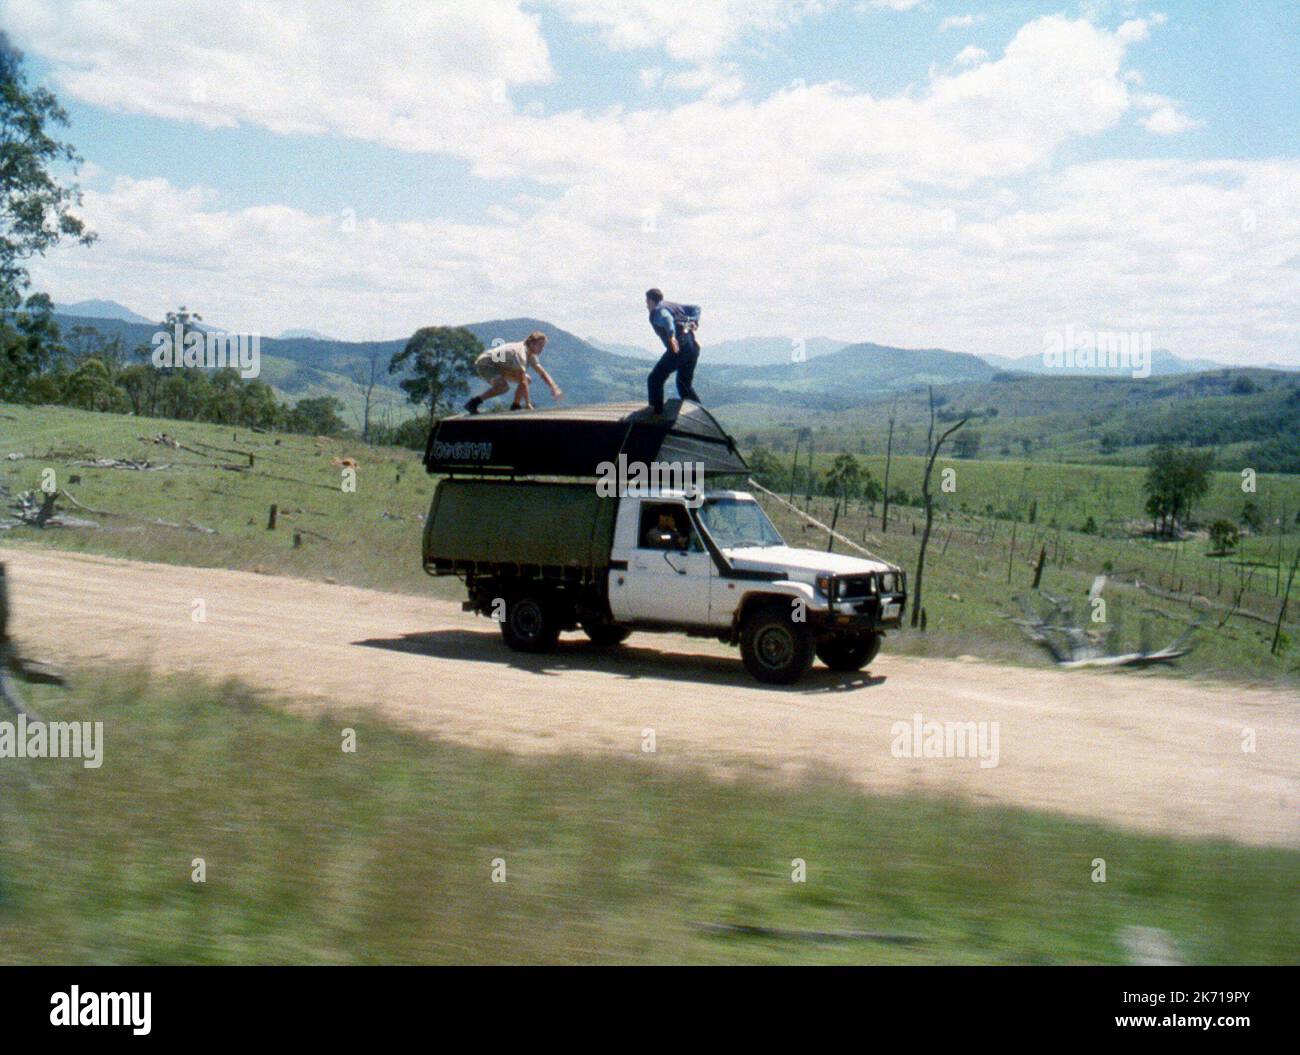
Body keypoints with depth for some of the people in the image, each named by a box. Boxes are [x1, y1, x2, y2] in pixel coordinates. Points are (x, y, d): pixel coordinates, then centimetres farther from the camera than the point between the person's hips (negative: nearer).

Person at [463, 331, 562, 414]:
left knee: (527, 380, 5)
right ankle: (473, 403, -25)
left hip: (498, 365, 10)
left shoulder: (531, 354, 0)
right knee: (504, 386, -35)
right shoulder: (521, 352, -30)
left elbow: (542, 373, 9)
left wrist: (555, 388, -5)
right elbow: (522, 381, -35)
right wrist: (528, 404, -37)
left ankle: (515, 406, 5)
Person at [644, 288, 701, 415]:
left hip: (678, 349, -8)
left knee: (654, 379, 2)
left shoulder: (657, 311, -3)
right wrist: (692, 324, 11)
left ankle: (656, 412, -3)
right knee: (685, 383, 24)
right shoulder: (673, 305, 22)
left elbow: (666, 318, -27)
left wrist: (671, 337, -33)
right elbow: (696, 309, 22)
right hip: (693, 347, 8)